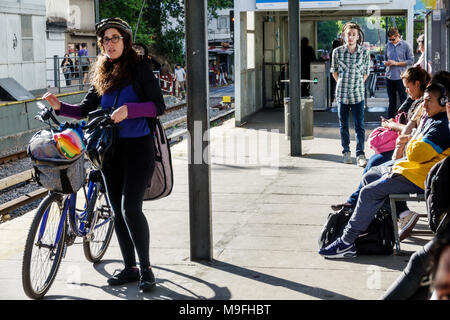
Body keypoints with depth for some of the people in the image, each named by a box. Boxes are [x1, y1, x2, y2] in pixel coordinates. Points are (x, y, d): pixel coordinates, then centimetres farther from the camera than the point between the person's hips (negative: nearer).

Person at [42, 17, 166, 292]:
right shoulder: (102, 73, 12)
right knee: (118, 211, 8)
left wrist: (128, 109, -23)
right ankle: (130, 269, 19)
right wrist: (60, 107, -4)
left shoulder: (140, 68, -5)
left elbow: (159, 106, -10)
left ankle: (146, 269, 0)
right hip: (111, 148, 6)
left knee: (131, 208, -14)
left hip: (138, 146, -6)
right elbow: (86, 110, 12)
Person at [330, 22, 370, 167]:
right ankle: (346, 152, 22)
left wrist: (358, 84, 2)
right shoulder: (337, 52, 0)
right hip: (341, 94, 1)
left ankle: (360, 154, -3)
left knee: (359, 126, -5)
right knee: (343, 125, 10)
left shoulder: (364, 52, -1)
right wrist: (342, 83, 5)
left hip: (358, 94, -1)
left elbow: (366, 72, 9)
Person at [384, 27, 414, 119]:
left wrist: (396, 63, -12)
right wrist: (386, 63, -4)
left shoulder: (405, 45, -3)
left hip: (400, 77, -4)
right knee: (392, 102, 13)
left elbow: (411, 60, -5)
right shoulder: (388, 45, 9)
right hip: (389, 77, 4)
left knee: (403, 100, -1)